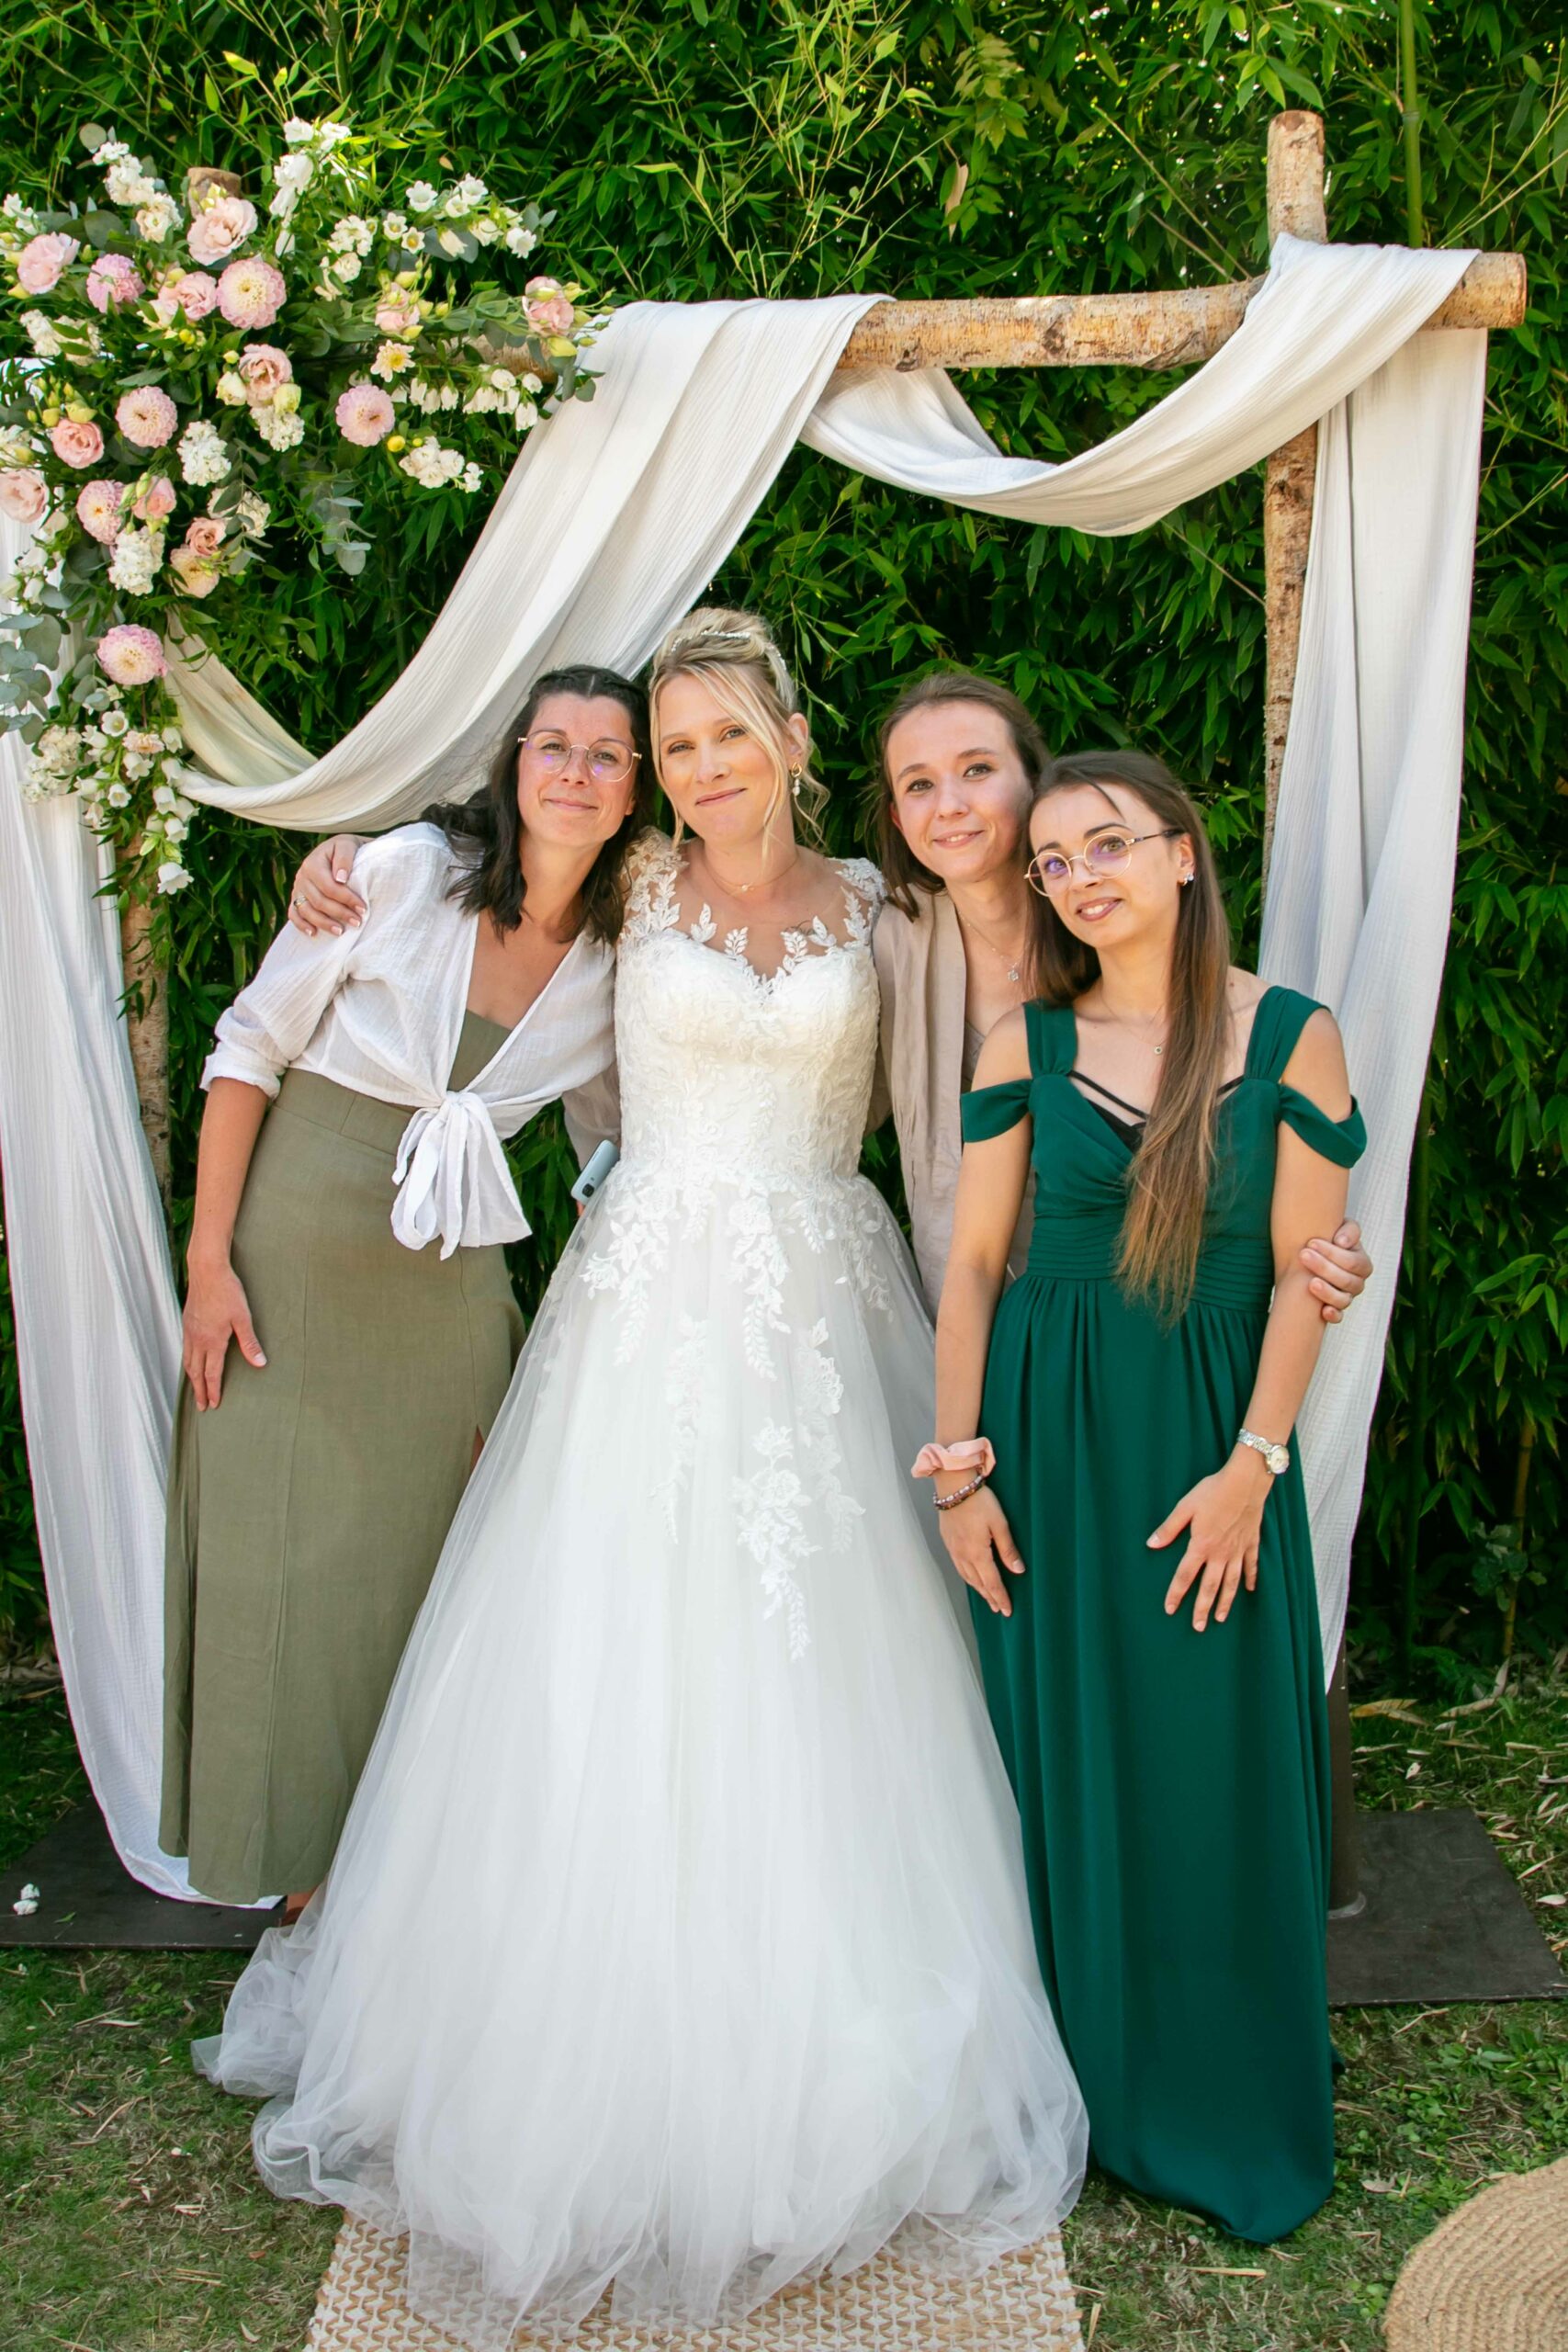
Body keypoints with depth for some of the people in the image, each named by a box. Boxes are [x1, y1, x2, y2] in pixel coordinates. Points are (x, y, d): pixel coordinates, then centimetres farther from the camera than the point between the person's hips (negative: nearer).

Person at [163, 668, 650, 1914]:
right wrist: (209, 1259, -11)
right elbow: (248, 1048, -8)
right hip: (296, 1246, -3)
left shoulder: (618, 963, 0)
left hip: (450, 1282, 3)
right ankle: (301, 1860, 25)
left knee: (424, 1554, 10)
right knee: (283, 1547, 5)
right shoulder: (404, 873, -11)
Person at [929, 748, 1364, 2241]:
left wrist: (1252, 1464, -8)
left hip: (1213, 1436, -1)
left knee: (1215, 1769, 7)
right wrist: (959, 1464, -2)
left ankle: (1222, 2111, 28)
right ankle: (1075, 2084, 29)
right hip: (1047, 1433, 1)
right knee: (1057, 1755, 9)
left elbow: (1301, 1273, -3)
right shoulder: (1025, 1046, 1)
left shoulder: (1290, 1037, -3)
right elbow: (972, 1261, 2)